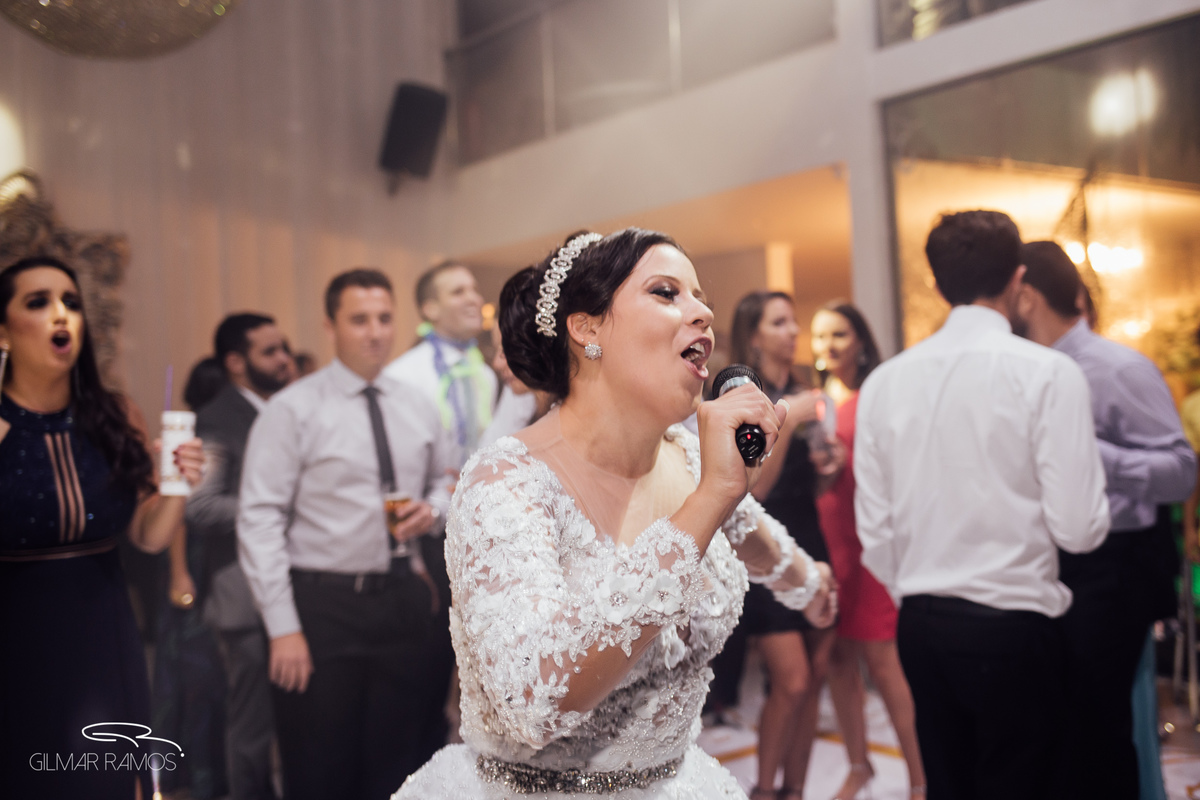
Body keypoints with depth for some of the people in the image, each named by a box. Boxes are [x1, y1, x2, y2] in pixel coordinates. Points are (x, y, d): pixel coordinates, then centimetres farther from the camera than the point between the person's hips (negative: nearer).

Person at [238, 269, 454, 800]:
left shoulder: (418, 408, 9)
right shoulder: (293, 410, -7)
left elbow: (444, 483, 21)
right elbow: (259, 519, -11)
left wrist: (433, 510, -4)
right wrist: (283, 626, -14)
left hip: (402, 599, 5)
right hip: (321, 604, -4)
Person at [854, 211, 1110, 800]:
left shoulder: (884, 381, 2)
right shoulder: (1047, 373, -11)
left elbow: (874, 530, 3)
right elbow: (1079, 529, -14)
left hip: (920, 625, 5)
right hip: (1012, 624, -4)